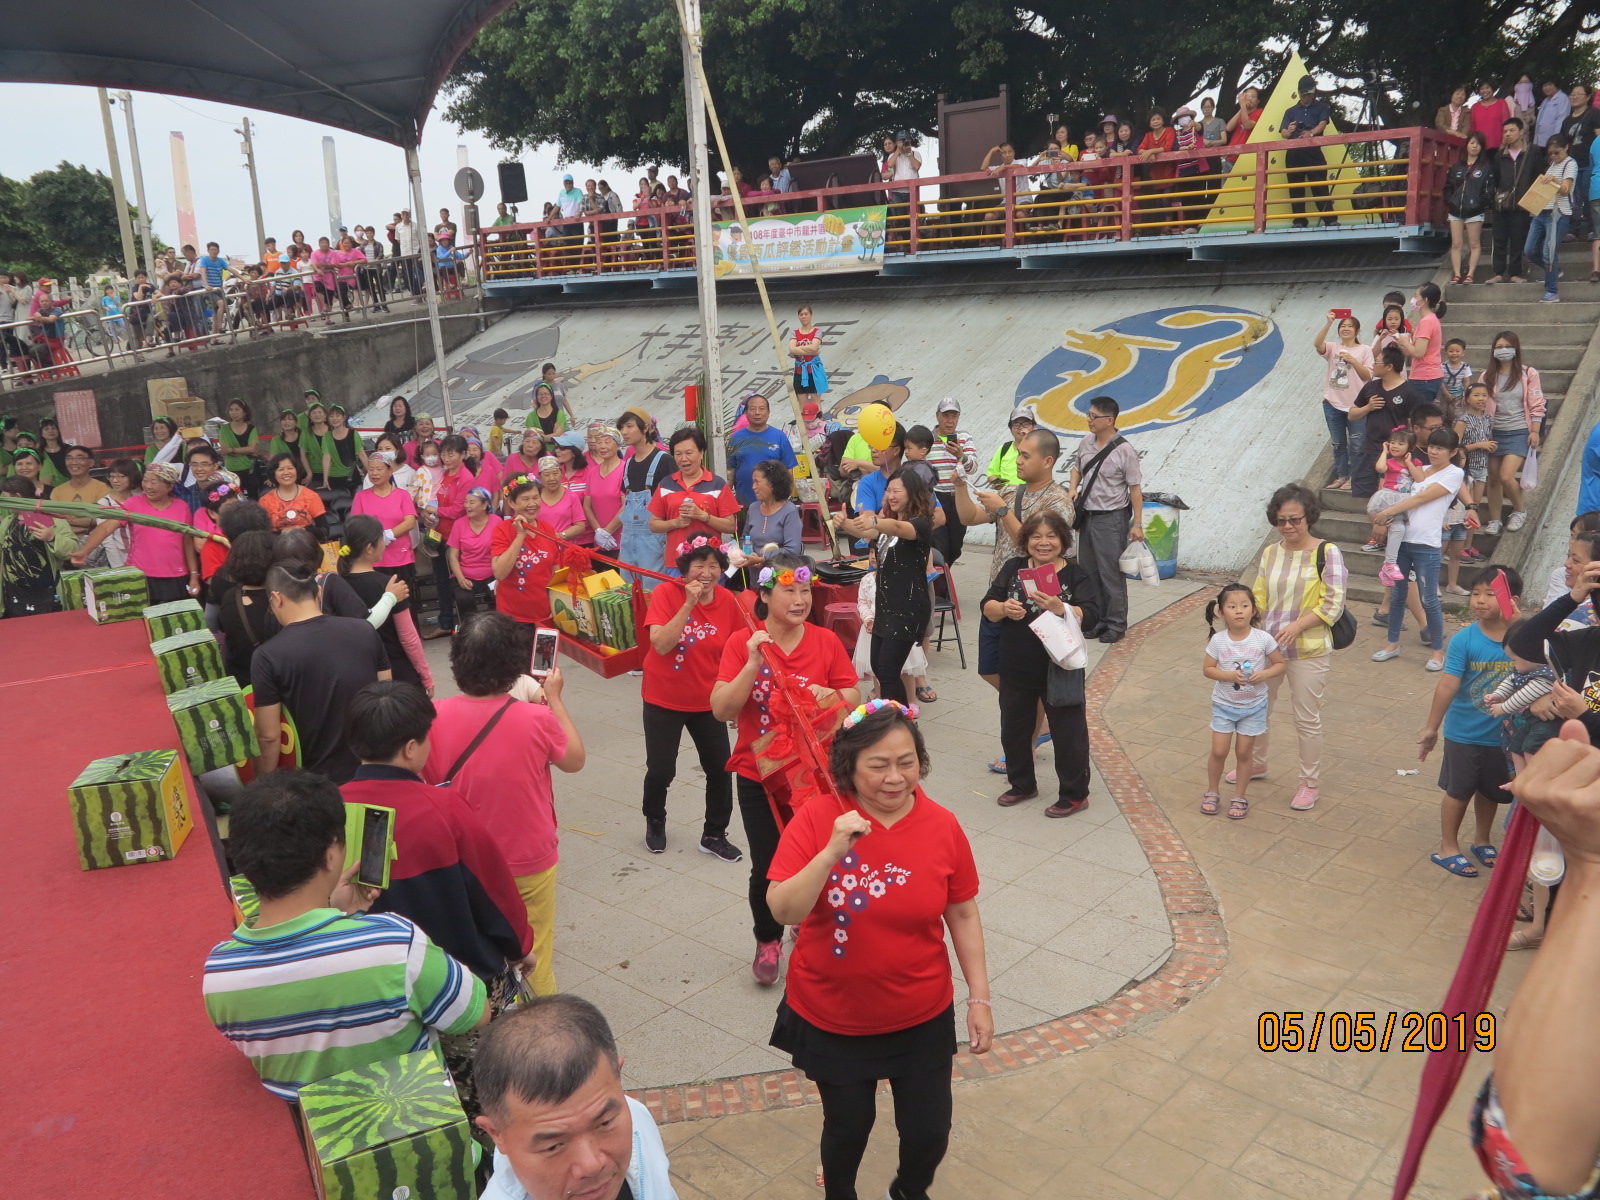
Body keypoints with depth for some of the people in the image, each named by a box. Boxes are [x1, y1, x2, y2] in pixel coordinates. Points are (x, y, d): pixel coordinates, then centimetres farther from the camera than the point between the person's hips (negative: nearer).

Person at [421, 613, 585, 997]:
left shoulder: (434, 718, -18)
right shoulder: (537, 719, -22)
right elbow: (574, 760, -2)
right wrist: (555, 698, 6)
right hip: (530, 864, -2)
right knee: (532, 959, 16)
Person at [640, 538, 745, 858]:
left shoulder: (727, 601, -7)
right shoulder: (666, 592, -16)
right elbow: (661, 645, -27)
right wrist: (689, 604, -32)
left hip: (708, 702, 3)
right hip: (664, 700, -3)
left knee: (720, 769, 4)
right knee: (661, 770, 5)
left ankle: (714, 835, 25)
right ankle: (655, 822, 36)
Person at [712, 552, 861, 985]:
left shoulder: (826, 642, -4)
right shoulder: (742, 643, -8)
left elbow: (853, 701, 2)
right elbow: (721, 710, -14)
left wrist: (832, 696, -20)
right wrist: (752, 664, -25)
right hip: (759, 775, -1)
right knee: (767, 866, 6)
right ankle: (768, 942, 33)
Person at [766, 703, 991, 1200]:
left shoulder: (942, 826, -12)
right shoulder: (816, 819, -18)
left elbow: (962, 914, -1)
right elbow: (784, 910, -23)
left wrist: (979, 997, -1)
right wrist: (832, 851, -36)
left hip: (922, 1018, 2)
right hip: (831, 1019, -1)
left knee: (929, 1132, 12)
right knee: (847, 1127, 17)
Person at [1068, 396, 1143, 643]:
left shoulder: (1124, 451, -14)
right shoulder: (1086, 443, 4)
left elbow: (1135, 488, -12)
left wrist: (1137, 524, -14)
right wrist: (1073, 490, 2)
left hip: (1111, 519, -7)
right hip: (1087, 516, 7)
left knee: (1111, 574, -1)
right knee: (1089, 572, 14)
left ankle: (1116, 624, 11)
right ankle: (1095, 620, 26)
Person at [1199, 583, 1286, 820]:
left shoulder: (1263, 639, -14)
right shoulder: (1218, 641, -13)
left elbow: (1281, 664, -4)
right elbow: (1207, 669, -6)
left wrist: (1264, 674, -23)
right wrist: (1229, 675, -23)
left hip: (1254, 706, 0)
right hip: (1224, 705, 0)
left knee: (1244, 752, 9)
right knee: (1219, 751, 4)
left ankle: (1240, 797, 24)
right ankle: (1212, 792, 25)